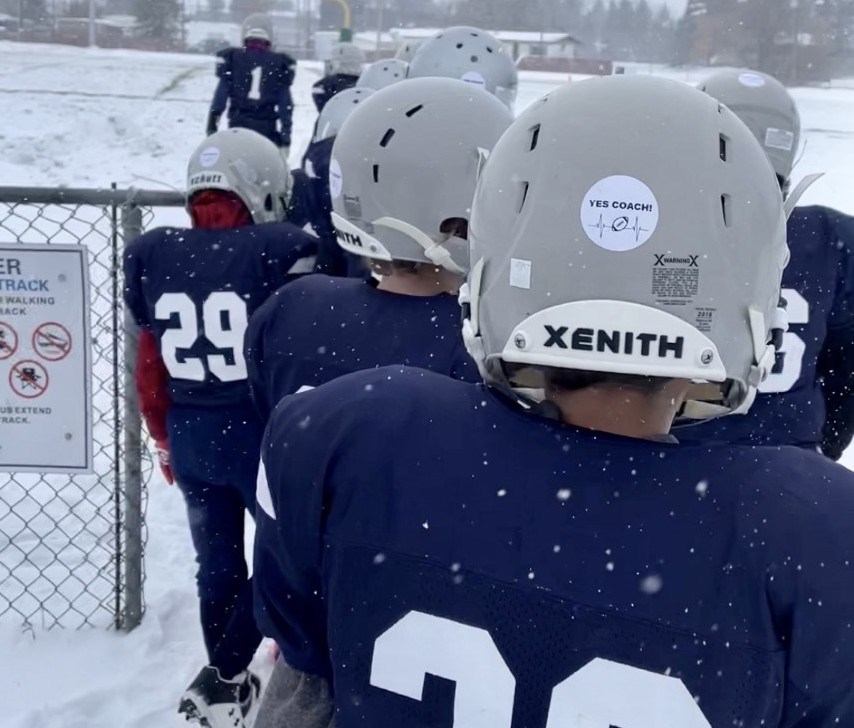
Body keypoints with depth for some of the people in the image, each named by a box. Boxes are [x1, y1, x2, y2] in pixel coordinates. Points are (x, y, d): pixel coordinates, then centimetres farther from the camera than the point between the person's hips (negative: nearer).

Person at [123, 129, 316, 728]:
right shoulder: (280, 252, -15)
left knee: (218, 562, 19)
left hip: (190, 437, 5)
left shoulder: (152, 256, 1)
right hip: (261, 433, -5)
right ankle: (222, 678, 14)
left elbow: (150, 370, 6)